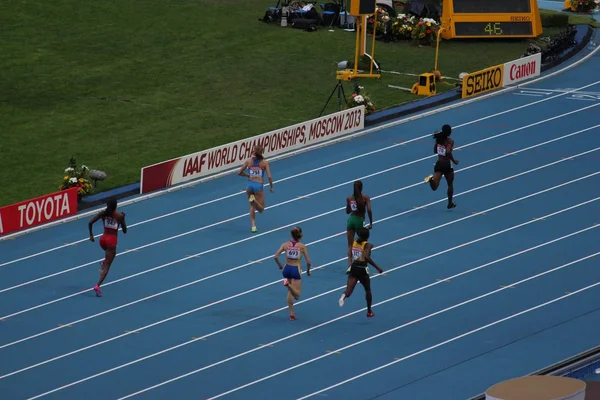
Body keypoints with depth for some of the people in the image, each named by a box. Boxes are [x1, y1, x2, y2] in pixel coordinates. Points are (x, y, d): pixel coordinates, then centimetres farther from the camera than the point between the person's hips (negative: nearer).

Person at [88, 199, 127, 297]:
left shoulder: (103, 213, 0)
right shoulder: (119, 216, -7)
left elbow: (91, 222, -6)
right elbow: (124, 231, 3)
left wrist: (91, 235, 6)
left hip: (103, 238, 4)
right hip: (112, 240, -4)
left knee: (111, 254, 39)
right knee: (107, 266, -3)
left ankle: (103, 262, 10)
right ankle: (97, 286, -17)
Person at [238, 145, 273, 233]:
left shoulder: (249, 161, 1)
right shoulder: (264, 162, -4)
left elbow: (239, 173, 5)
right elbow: (269, 176, -8)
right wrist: (271, 187, 7)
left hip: (250, 184, 3)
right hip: (259, 185, -3)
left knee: (252, 206, 18)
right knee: (261, 209, 6)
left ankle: (253, 226, 7)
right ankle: (254, 200, -26)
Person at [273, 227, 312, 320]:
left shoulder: (286, 245, 0)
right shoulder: (302, 246, -4)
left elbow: (276, 256, -6)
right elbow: (308, 262, -5)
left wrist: (279, 265, 11)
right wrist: (308, 271, 13)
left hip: (287, 268, 3)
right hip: (296, 269, -3)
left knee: (290, 291, 20)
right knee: (297, 294, 0)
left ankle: (291, 313, 20)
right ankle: (288, 284, -31)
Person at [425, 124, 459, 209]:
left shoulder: (439, 139, 6)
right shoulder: (450, 141, -11)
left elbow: (435, 151, 15)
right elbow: (448, 152, -24)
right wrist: (454, 161, -11)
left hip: (439, 164, 4)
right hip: (447, 164, -3)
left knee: (434, 187, -7)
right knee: (450, 184, 22)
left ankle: (431, 179, -38)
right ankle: (450, 203, 32)